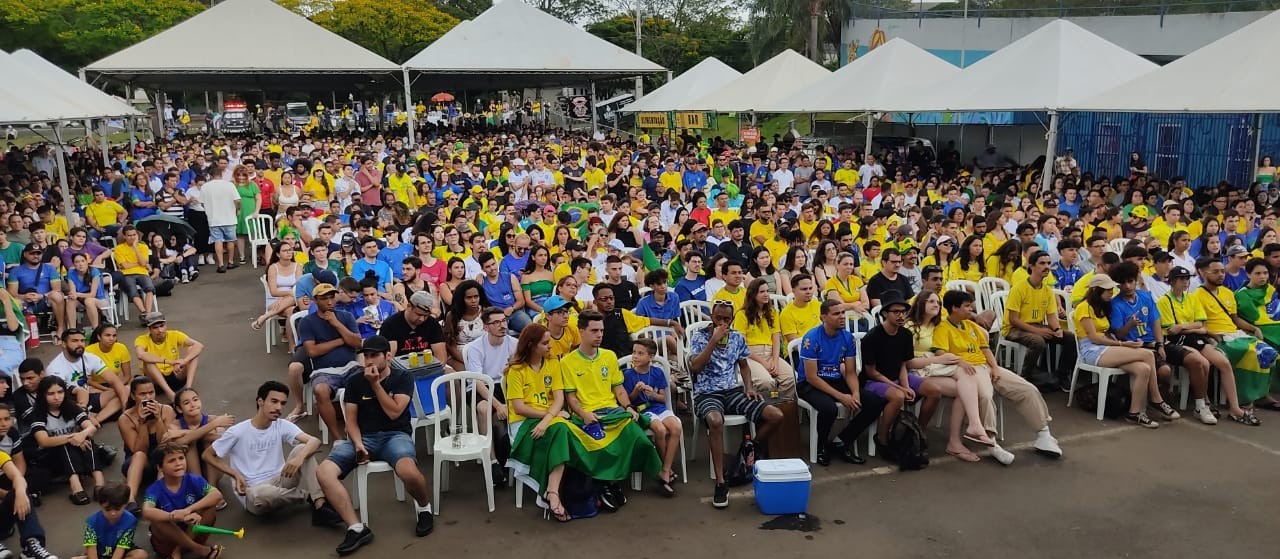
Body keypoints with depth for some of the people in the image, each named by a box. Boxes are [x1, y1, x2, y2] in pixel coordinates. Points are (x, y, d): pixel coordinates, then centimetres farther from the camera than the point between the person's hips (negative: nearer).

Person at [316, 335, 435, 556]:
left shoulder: (403, 378, 3)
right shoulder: (354, 381, 9)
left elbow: (394, 412, -9)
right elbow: (351, 421, 6)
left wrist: (376, 383, -10)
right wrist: (358, 444, -13)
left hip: (395, 435, -3)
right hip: (363, 437, 3)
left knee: (408, 471, -38)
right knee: (323, 472, -26)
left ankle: (424, 507, -2)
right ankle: (357, 529, -21)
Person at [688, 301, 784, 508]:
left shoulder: (737, 337, 10)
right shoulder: (698, 336, -3)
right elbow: (695, 367, -17)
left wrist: (749, 387, 4)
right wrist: (714, 340, -20)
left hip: (734, 391, 5)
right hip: (707, 394, -5)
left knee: (776, 416, -12)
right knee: (715, 421, -41)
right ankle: (720, 483, -34)